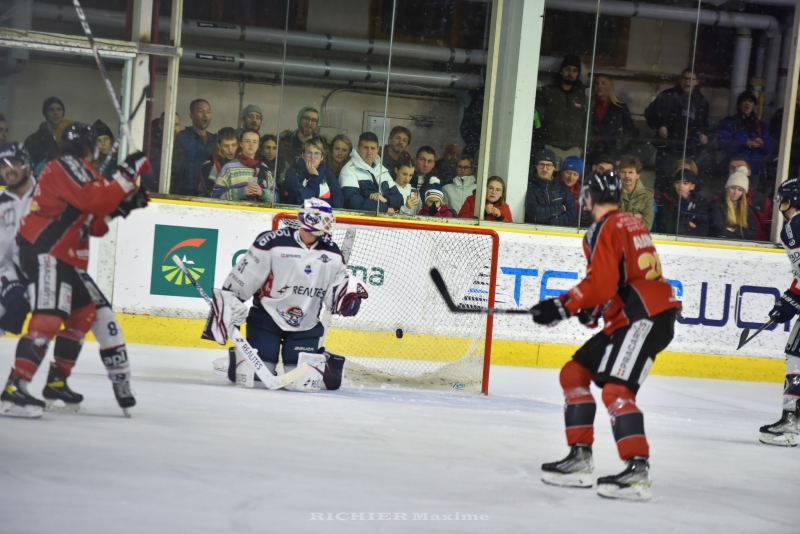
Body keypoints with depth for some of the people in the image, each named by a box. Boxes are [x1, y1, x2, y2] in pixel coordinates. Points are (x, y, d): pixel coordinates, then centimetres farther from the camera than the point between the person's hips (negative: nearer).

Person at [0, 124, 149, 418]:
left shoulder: (78, 170, 22)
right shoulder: (68, 165, -10)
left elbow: (95, 224, 21)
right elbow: (96, 201, -25)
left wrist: (126, 204, 10)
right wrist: (127, 174, -20)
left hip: (63, 256, 11)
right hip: (43, 252, -11)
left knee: (84, 313, 20)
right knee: (48, 319, -23)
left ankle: (56, 381, 27)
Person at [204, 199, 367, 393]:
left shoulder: (332, 254, 2)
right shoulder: (272, 243, -14)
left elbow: (336, 293, 7)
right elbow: (241, 279, -10)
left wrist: (349, 295, -15)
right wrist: (227, 308, -11)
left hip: (306, 326, 3)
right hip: (266, 318, -3)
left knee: (305, 380, -9)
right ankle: (239, 357, 25)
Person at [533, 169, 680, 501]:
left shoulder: (604, 229, -9)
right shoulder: (631, 224, 21)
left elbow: (601, 285, -18)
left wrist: (561, 307, -13)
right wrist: (592, 309, 23)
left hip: (645, 318, -10)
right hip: (630, 316, 10)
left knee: (615, 389, -21)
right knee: (574, 373, 12)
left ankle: (638, 470, -28)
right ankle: (580, 459, 11)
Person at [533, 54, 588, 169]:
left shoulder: (581, 97, 15)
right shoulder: (546, 92, 7)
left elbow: (586, 123, 18)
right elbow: (537, 120, 3)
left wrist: (582, 146, 8)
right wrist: (538, 146, -5)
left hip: (574, 150, 2)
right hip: (551, 148, -2)